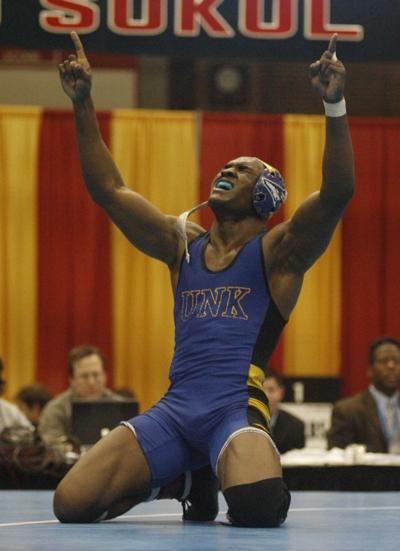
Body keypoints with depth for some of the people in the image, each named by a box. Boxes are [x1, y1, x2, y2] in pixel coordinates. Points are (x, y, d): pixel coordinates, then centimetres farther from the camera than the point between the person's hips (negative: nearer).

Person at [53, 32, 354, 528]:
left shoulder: (277, 251, 5)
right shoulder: (181, 244, 19)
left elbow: (337, 193, -12)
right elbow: (108, 189, 19)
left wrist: (335, 105, -24)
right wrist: (82, 104, 13)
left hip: (238, 408, -4)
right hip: (174, 409, 4)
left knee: (257, 507, -36)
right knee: (70, 505, -12)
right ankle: (184, 481, 16)